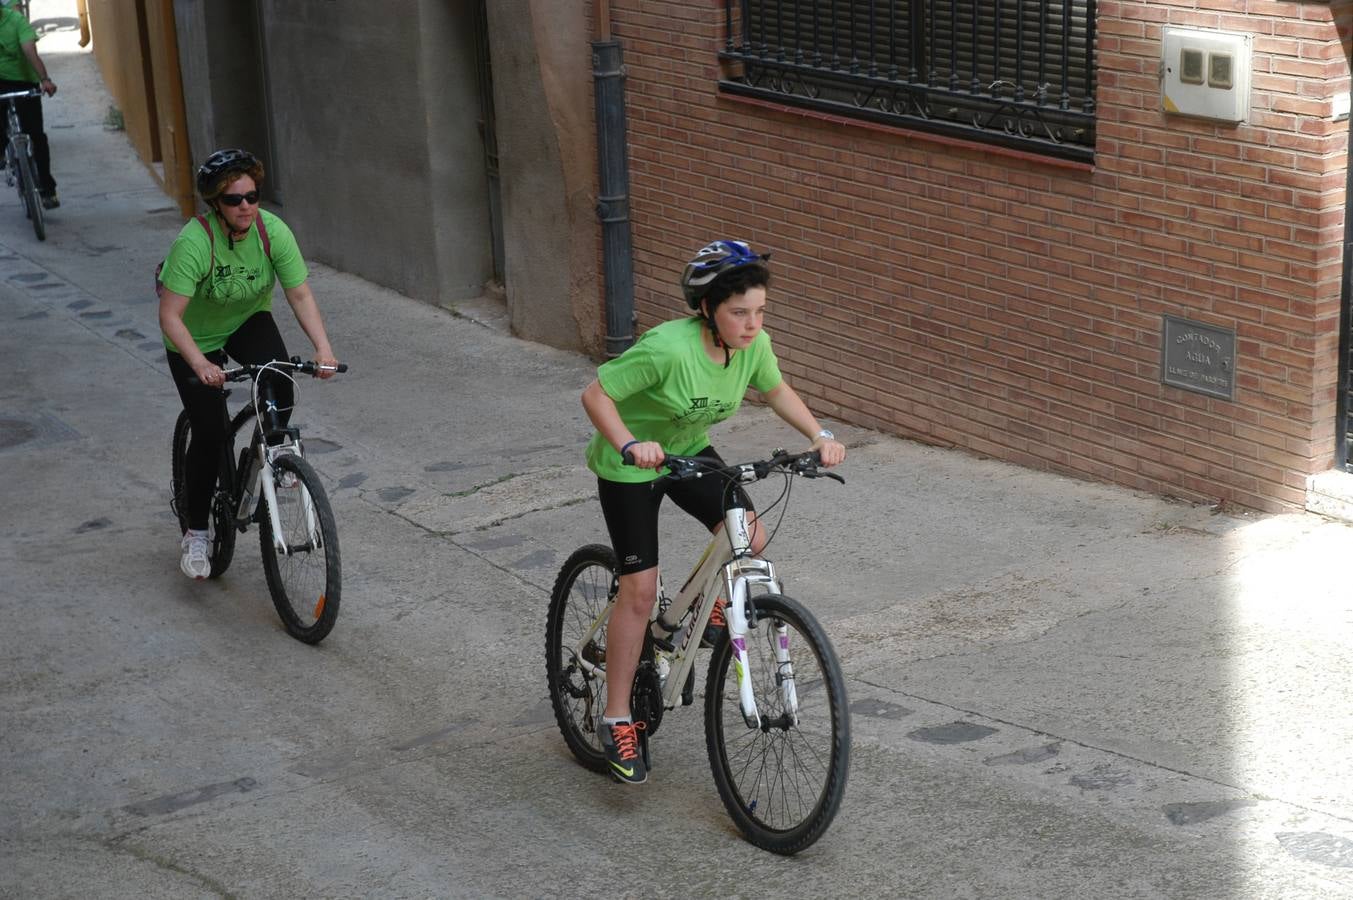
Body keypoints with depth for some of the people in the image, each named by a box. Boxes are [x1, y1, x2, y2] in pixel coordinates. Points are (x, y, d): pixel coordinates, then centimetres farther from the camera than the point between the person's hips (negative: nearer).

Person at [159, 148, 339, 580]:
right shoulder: (194, 242, -32)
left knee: (279, 379, -29)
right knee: (210, 433, -7)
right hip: (197, 340, -3)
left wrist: (323, 348, -33)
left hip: (249, 322, 3)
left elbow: (300, 294, -19)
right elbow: (170, 316, -34)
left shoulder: (273, 231, -21)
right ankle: (196, 533, 11)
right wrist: (201, 365, -47)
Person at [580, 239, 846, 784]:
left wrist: (819, 436, -9)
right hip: (630, 465, -5)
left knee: (750, 538, -16)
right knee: (640, 589, -7)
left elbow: (776, 391, 4)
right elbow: (596, 395, -27)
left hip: (689, 452, 5)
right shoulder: (668, 349, -34)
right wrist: (630, 444, -42)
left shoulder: (753, 345, -16)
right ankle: (617, 720, 5)